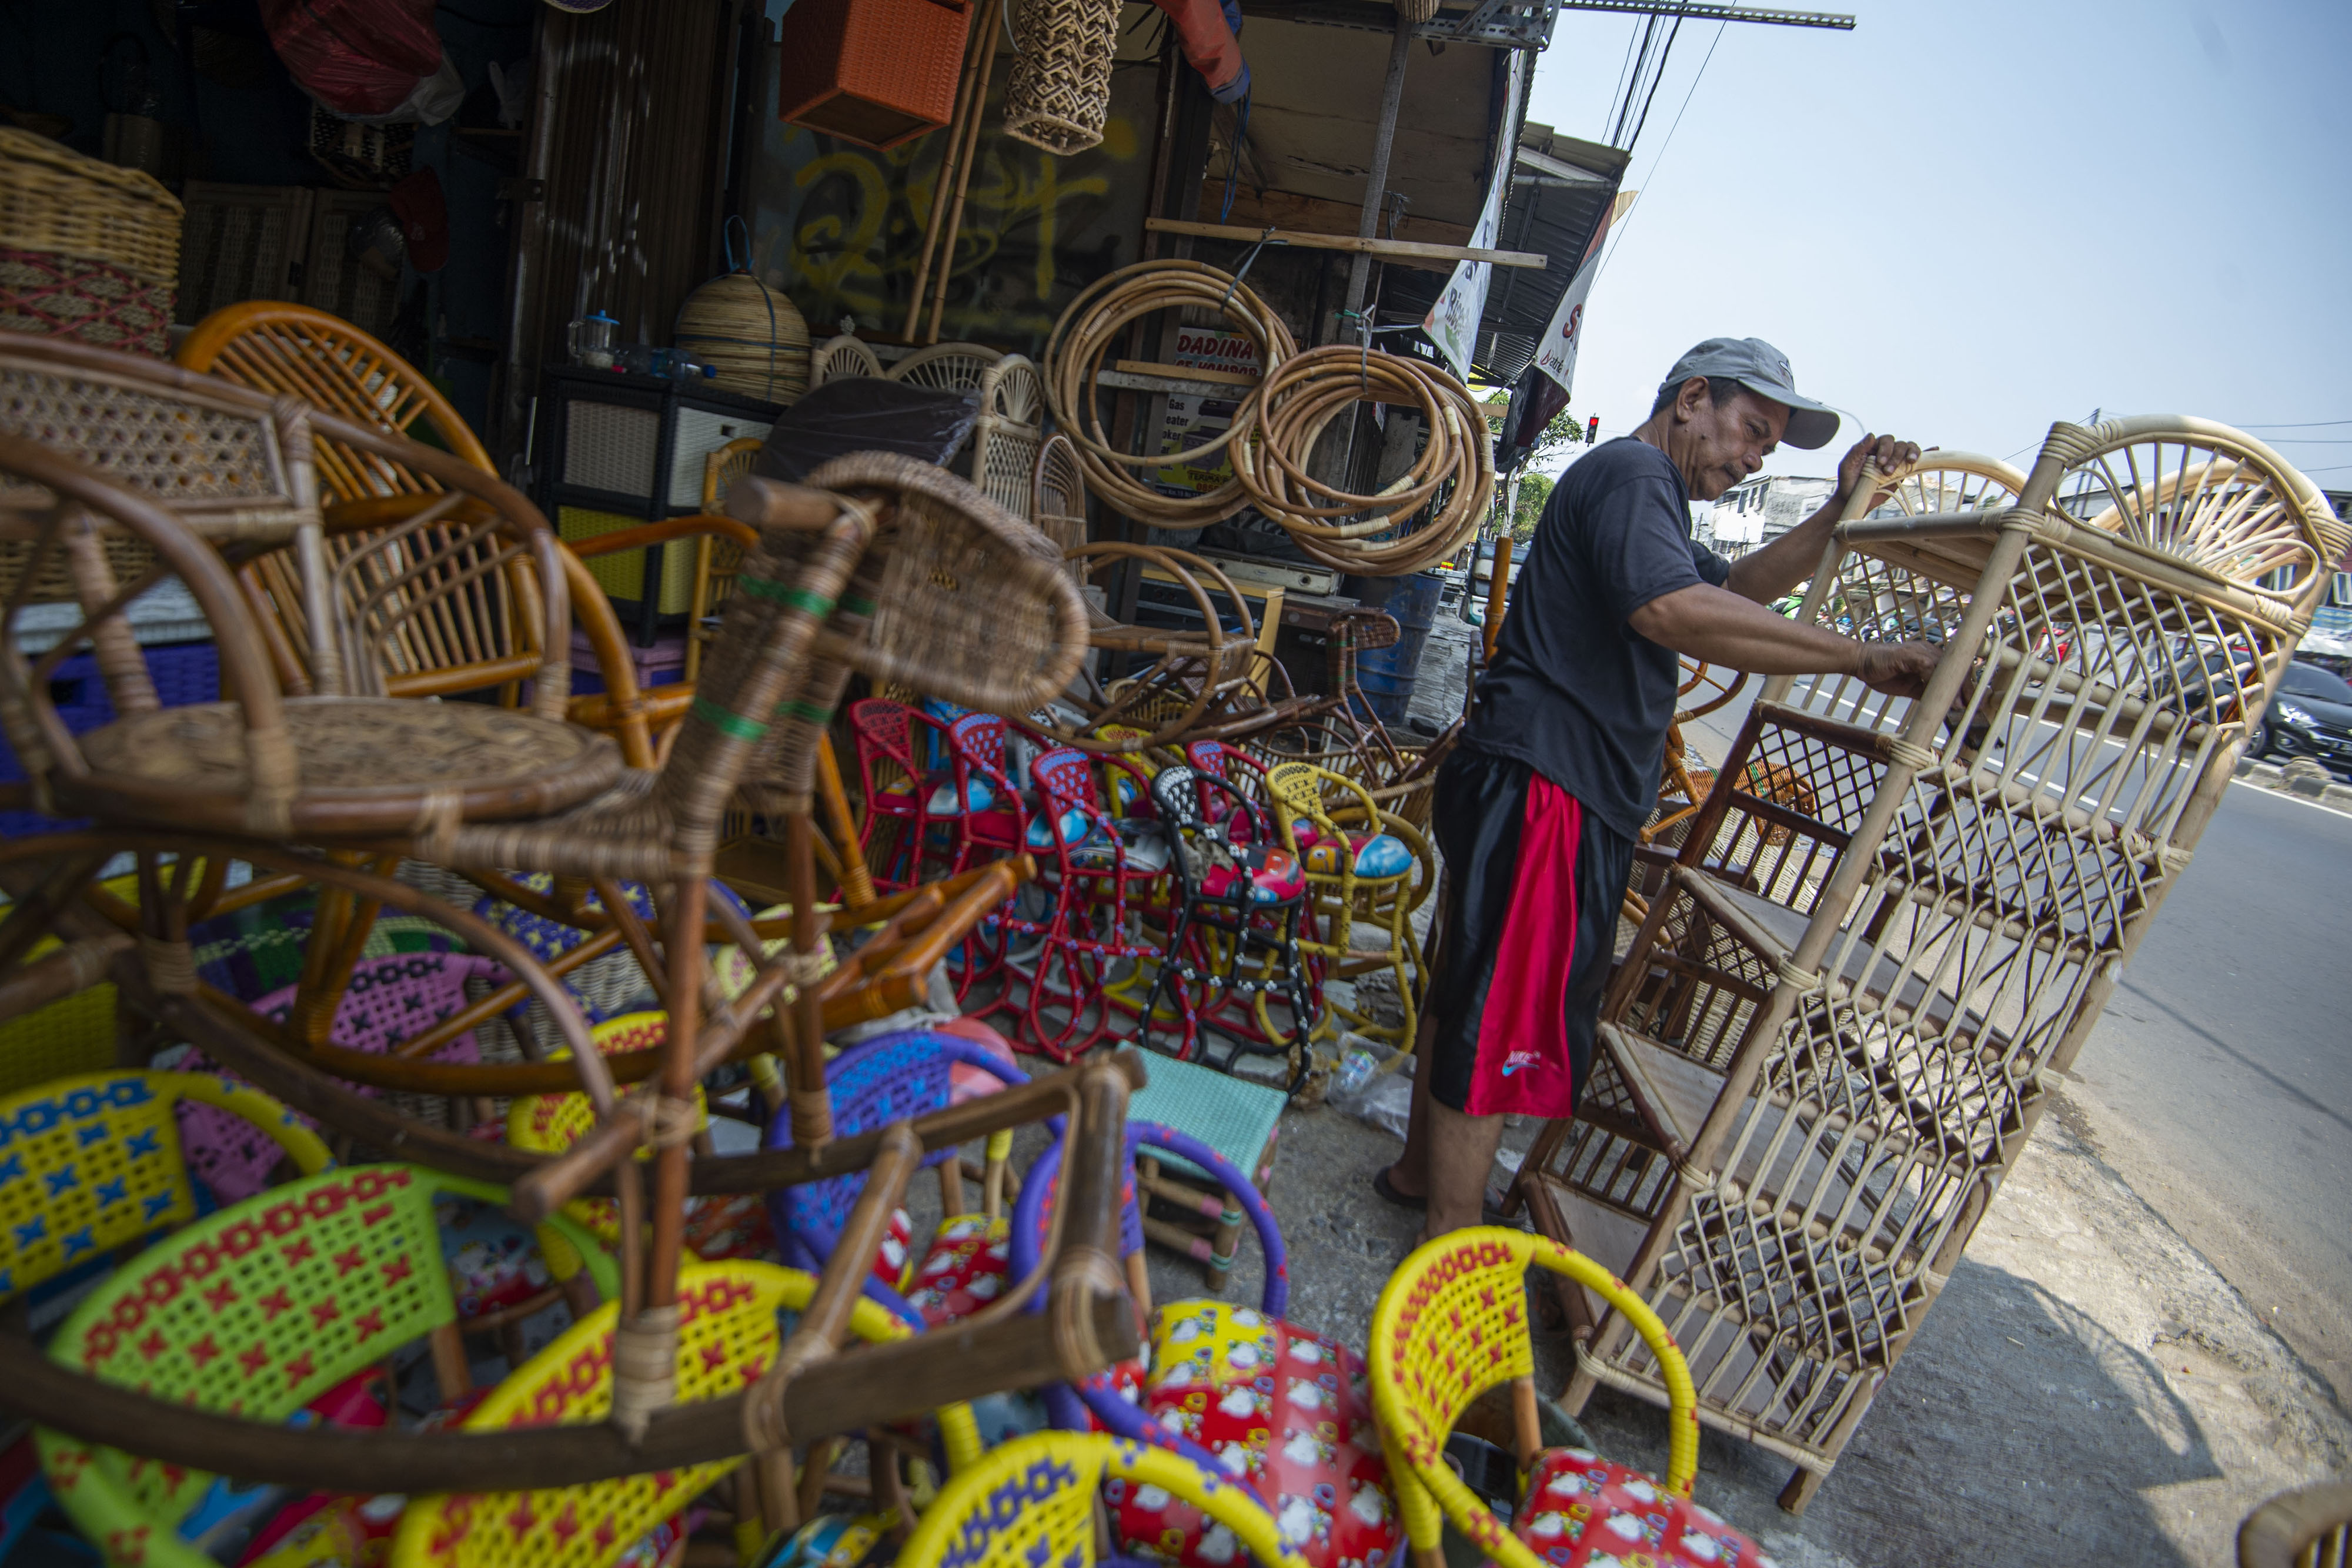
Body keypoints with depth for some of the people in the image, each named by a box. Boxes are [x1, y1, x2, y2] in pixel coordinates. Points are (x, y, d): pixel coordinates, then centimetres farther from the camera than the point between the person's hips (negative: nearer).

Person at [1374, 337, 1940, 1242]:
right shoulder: (1630, 472, -11)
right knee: (1499, 1027, -4)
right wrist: (1862, 659, -25)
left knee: (1468, 993, 20)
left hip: (1535, 791, 11)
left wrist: (1841, 509, 15)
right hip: (1545, 791, -11)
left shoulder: (1645, 497, 26)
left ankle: (1423, 1170, 36)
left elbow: (1739, 585, 30)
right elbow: (1675, 611, -29)